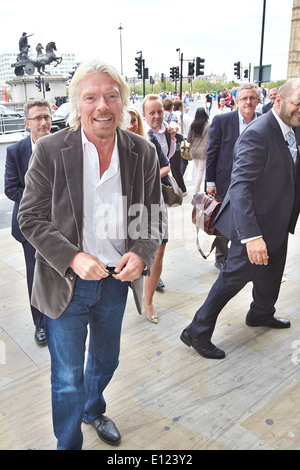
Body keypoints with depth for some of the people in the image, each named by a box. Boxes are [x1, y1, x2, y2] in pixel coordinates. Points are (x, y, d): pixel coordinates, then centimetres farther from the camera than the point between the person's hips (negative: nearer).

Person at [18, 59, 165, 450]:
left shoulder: (143, 152, -6)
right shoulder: (50, 150, -13)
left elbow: (154, 216, 2)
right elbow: (30, 218, -10)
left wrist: (140, 255, -17)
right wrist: (73, 258, -23)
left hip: (117, 279, 4)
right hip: (66, 283, -3)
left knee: (107, 360, 27)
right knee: (68, 377, 13)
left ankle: (93, 409, 59)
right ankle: (69, 443, 42)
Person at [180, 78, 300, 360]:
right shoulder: (257, 134, -24)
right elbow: (240, 187, -33)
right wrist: (252, 236, -39)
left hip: (277, 223, 9)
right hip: (255, 224, -9)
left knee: (272, 272, 25)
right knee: (235, 276, 0)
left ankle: (261, 314, 51)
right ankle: (197, 332, 16)